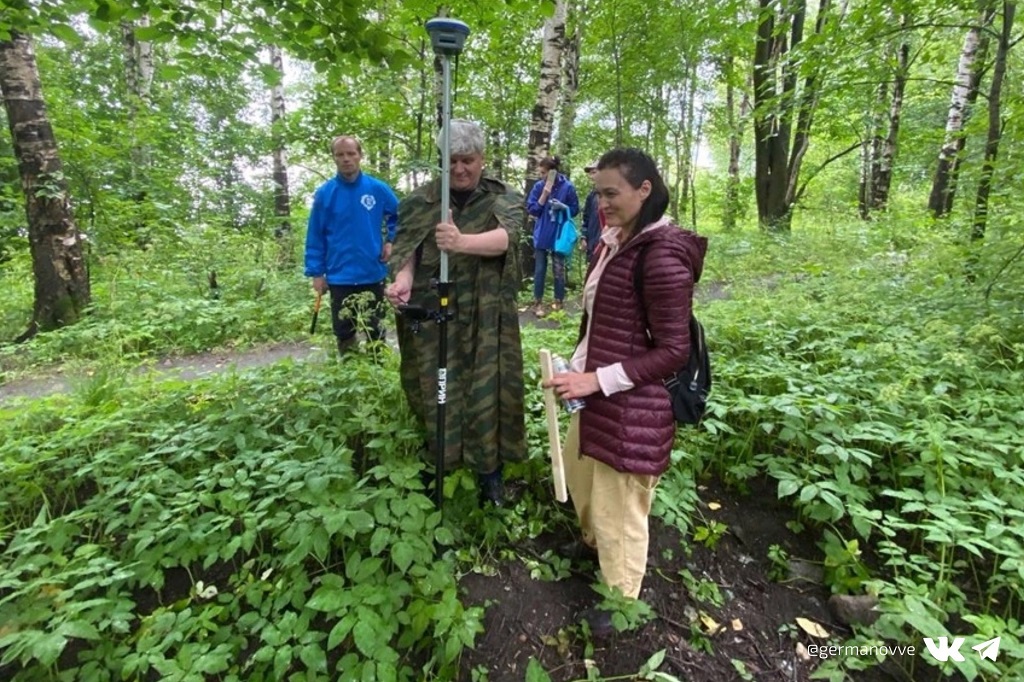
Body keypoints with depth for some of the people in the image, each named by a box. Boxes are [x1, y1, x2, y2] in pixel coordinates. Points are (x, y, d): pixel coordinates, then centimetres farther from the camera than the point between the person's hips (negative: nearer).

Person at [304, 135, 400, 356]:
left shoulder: (378, 189, -4)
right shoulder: (324, 193, -4)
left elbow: (400, 216, 12)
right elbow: (315, 237, -2)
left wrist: (391, 242, 1)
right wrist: (316, 272, -4)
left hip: (373, 274, 0)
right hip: (339, 277, 0)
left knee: (376, 331, 15)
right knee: (344, 333, 12)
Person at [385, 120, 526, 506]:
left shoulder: (503, 199, 2)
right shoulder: (421, 201, 7)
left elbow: (506, 237, -18)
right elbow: (407, 249, -3)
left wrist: (463, 242, -38)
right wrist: (403, 279, -26)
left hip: (485, 317, -1)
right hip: (430, 314, 1)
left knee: (486, 389, 2)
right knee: (433, 388, 8)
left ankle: (490, 471, 19)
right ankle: (433, 464, 29)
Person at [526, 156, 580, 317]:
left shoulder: (567, 187, -7)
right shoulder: (538, 186, -2)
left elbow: (575, 210, 0)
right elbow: (531, 209, -3)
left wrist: (563, 207, -20)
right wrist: (545, 194, -13)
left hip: (559, 235, -1)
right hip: (541, 235, 2)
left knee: (558, 270, 7)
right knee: (539, 270, 5)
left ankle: (559, 301, 20)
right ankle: (538, 302, 14)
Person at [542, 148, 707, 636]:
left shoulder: (662, 257, -21)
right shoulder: (611, 242, 6)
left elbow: (673, 351, -19)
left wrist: (597, 379, -23)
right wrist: (577, 365, 12)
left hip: (632, 406, -9)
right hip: (595, 395, 9)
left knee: (618, 506, 11)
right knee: (579, 474, 28)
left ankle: (621, 602, 39)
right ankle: (592, 539, 59)